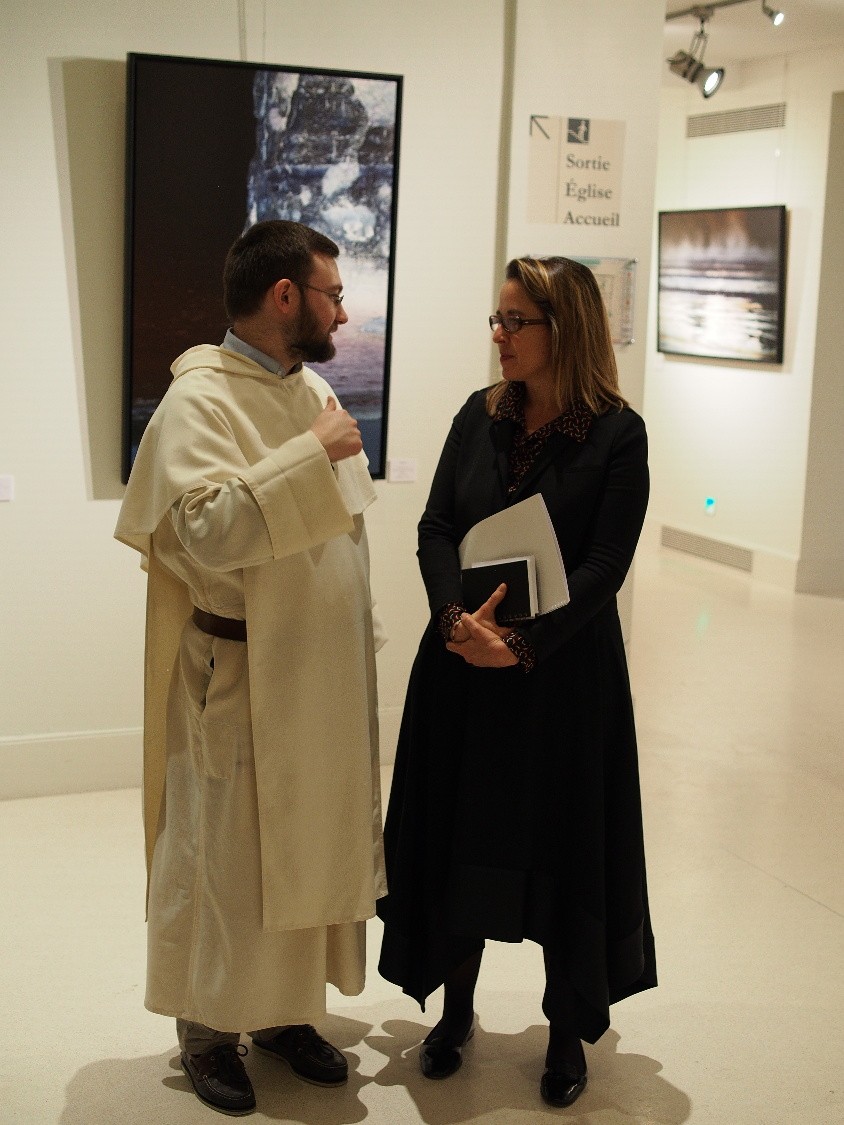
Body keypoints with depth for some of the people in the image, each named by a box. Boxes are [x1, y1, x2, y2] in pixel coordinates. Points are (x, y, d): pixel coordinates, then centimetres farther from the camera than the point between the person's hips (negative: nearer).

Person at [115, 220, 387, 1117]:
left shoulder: (312, 389, 10)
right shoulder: (200, 400, -16)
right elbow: (206, 530, -30)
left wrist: (362, 636, 18)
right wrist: (311, 456, -27)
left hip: (324, 675, 8)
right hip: (240, 681, -8)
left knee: (309, 844, 16)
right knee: (225, 855, 6)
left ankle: (283, 1009, 32)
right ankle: (207, 1027, 24)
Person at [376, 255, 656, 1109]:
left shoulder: (617, 434, -8)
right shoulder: (479, 415, 5)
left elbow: (604, 566, -13)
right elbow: (435, 529, 0)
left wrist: (524, 644, -23)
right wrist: (457, 616, -18)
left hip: (562, 671, -4)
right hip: (463, 665, 4)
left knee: (562, 843, 6)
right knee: (457, 836, 10)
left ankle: (568, 1030, 25)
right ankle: (456, 1008, 30)